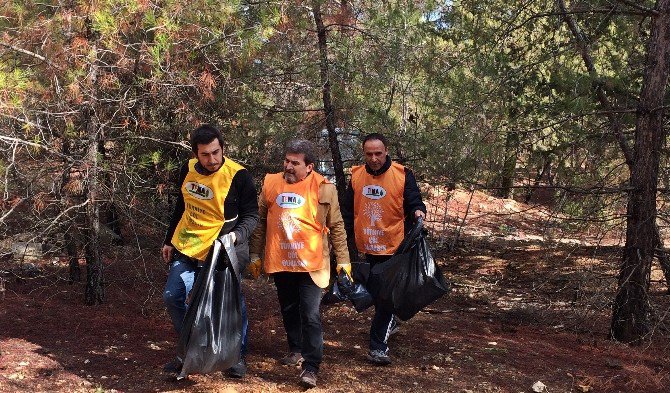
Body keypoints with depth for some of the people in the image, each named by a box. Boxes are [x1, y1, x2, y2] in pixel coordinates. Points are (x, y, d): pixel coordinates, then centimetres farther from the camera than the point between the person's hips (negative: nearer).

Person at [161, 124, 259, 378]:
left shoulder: (238, 176, -17)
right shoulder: (188, 169, -1)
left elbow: (251, 216, -10)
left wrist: (237, 235, -30)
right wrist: (169, 241, 18)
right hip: (186, 247, 5)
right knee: (172, 296, 4)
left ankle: (238, 356, 19)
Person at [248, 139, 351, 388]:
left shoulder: (323, 188, -5)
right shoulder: (271, 183, 3)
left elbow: (336, 227, 2)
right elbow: (261, 222, 11)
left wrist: (343, 259, 1)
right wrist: (255, 255, 13)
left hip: (310, 263, -4)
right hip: (280, 262, 4)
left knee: (310, 315, -8)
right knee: (289, 311, 17)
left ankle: (311, 367, -1)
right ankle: (296, 350, 37)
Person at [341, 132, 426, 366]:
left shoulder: (402, 175, -10)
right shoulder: (356, 176, 1)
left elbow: (413, 203, -8)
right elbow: (348, 210, 11)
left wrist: (418, 212, -31)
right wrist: (350, 239, 11)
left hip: (393, 246, -5)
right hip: (367, 246, 5)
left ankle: (378, 346, -3)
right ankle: (389, 323, 45)